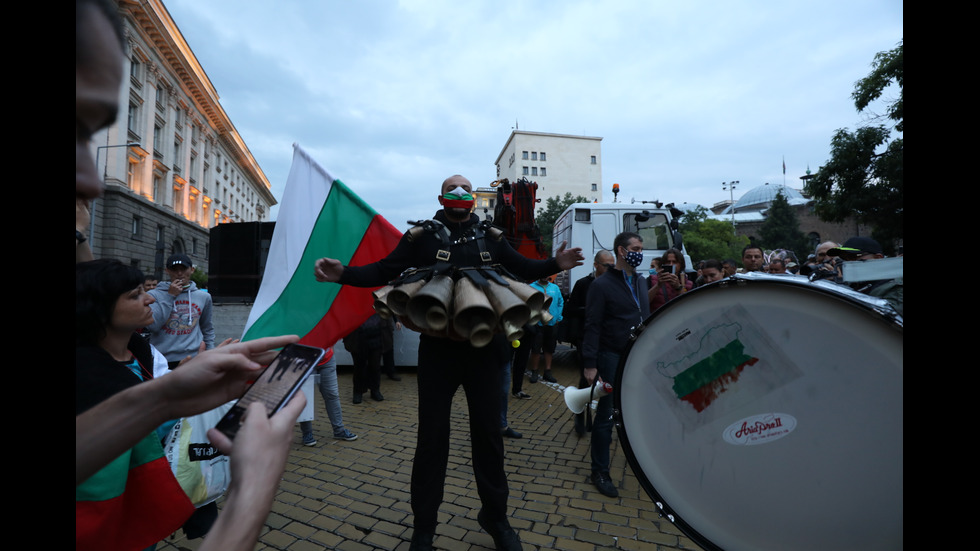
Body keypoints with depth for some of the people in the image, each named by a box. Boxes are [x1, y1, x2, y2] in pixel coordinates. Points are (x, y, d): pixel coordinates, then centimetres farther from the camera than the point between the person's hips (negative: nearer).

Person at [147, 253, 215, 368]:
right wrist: (170, 296, -10)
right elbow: (153, 326, -12)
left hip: (195, 358, 2)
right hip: (162, 360, -2)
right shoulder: (154, 295, 1)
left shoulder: (204, 297, 8)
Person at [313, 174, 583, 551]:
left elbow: (523, 269, 14)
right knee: (432, 436, 7)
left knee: (488, 431, 12)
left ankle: (495, 516, 33)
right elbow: (384, 271, -1)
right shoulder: (422, 236, 2)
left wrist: (554, 264, -2)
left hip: (482, 347, 2)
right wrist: (344, 273, -15)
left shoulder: (490, 237, 9)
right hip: (437, 348, -2)